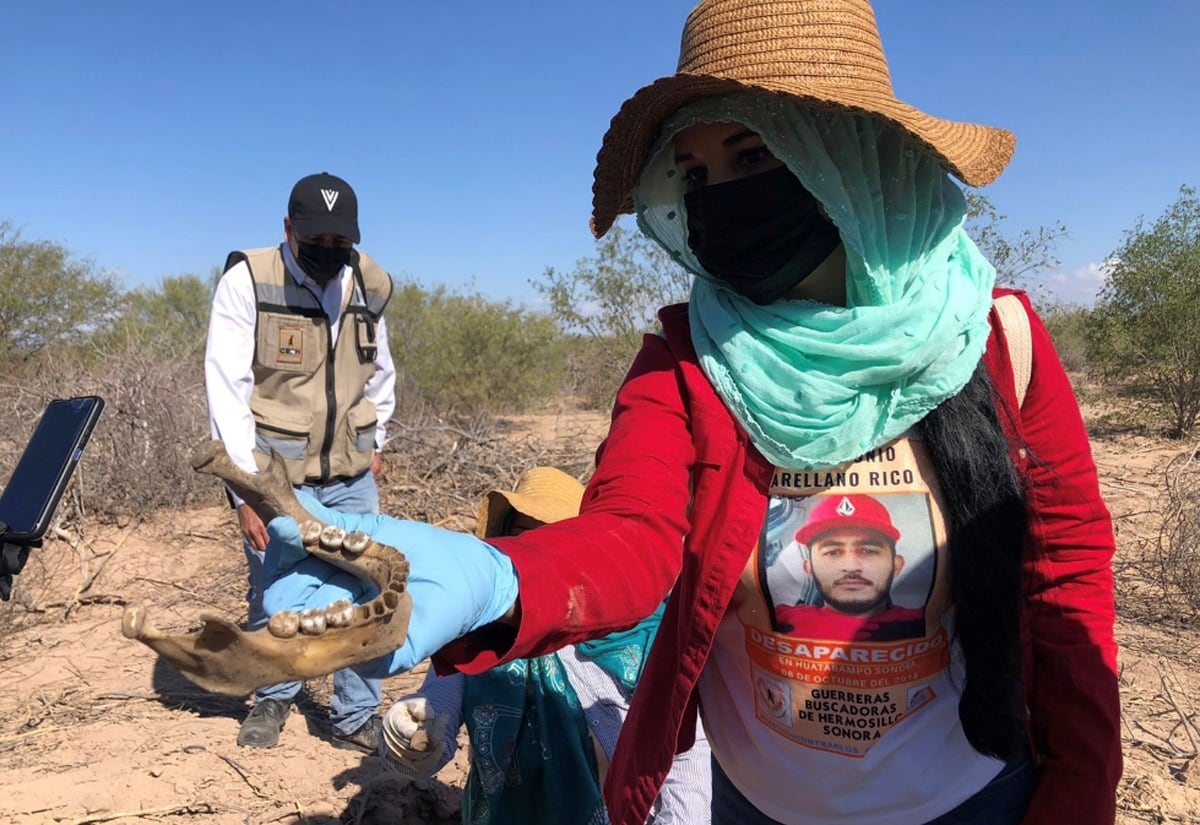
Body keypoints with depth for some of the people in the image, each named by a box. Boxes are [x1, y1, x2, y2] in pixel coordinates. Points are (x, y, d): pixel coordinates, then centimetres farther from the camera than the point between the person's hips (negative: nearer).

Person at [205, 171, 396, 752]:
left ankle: (356, 720, 20)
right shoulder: (247, 281, -11)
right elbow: (227, 392, -13)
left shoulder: (368, 286, 2)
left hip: (351, 477, 3)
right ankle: (273, 698, 36)